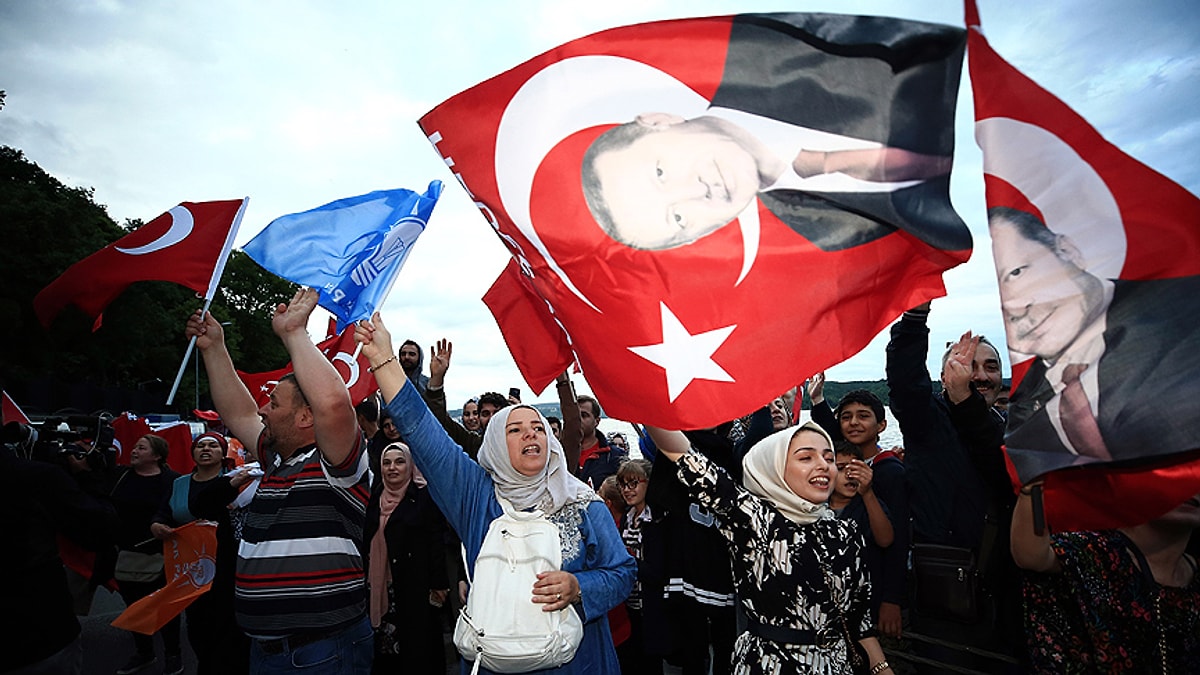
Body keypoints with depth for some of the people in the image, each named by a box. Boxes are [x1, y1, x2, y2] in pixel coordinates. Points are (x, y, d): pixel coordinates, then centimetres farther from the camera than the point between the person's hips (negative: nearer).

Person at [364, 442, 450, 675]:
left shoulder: (424, 497, -8)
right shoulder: (376, 499, 9)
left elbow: (437, 543, -10)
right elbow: (367, 541, 16)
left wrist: (438, 584, -13)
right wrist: (366, 581, 13)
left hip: (415, 586, -5)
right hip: (381, 586, 5)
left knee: (418, 645, 3)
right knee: (384, 644, 12)